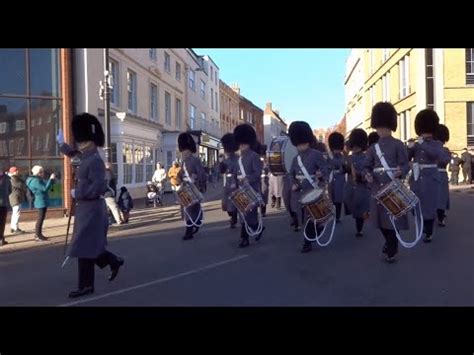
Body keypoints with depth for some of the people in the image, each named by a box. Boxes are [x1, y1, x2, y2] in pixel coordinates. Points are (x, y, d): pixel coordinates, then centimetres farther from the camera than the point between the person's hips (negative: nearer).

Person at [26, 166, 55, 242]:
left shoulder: (38, 180, 15)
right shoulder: (35, 181, -17)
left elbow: (45, 186, 19)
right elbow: (45, 188, -24)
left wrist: (51, 180, 7)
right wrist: (51, 179, -21)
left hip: (43, 202, 11)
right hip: (41, 202, -11)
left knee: (41, 219, 16)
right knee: (40, 219, -7)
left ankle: (38, 234, 24)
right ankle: (37, 236, -3)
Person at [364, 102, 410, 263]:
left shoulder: (398, 145, -1)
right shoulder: (373, 147, 10)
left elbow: (405, 165, -4)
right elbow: (367, 166, 11)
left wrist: (400, 172, -26)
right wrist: (367, 175, -10)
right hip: (377, 188, 4)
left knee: (392, 217, -2)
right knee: (380, 218, 11)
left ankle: (391, 251, 11)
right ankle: (391, 242, 36)